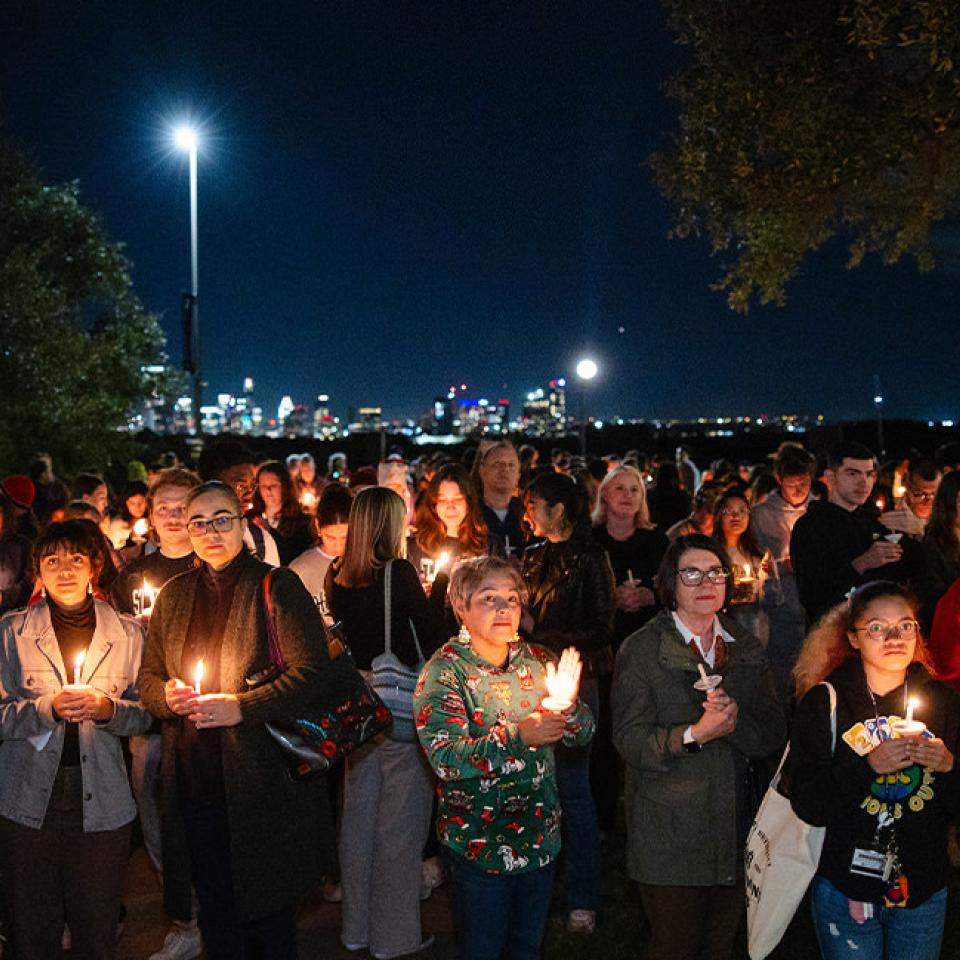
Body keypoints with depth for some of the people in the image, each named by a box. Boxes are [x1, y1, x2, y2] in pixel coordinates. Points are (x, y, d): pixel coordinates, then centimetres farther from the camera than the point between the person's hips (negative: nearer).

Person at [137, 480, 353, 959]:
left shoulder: (277, 587, -6)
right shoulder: (173, 596, 10)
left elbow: (312, 673, -13)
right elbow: (148, 677, 15)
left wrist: (242, 707, -20)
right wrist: (167, 695, -7)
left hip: (260, 783, -4)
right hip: (194, 788, 5)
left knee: (268, 915, 8)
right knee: (215, 915, 16)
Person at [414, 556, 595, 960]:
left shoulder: (537, 659, 0)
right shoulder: (445, 671, -14)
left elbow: (581, 733, 0)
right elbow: (444, 757, -24)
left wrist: (567, 704, -23)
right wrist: (518, 736, -35)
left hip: (540, 834, 4)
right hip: (480, 846, -4)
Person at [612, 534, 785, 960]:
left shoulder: (747, 650, 8)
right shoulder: (641, 650, -7)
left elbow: (774, 735, 0)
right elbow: (630, 741, -14)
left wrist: (736, 721, -21)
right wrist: (694, 734, -28)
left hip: (733, 829, 5)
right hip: (669, 837, -4)